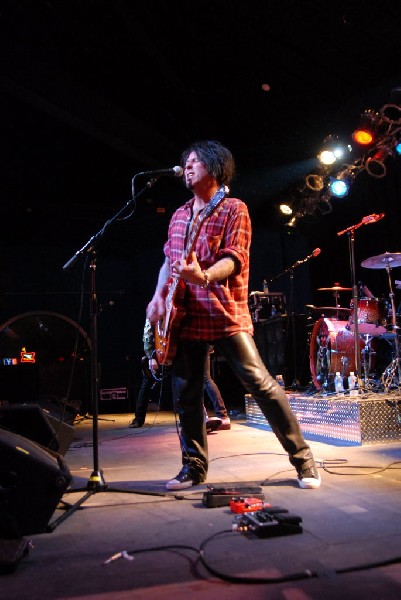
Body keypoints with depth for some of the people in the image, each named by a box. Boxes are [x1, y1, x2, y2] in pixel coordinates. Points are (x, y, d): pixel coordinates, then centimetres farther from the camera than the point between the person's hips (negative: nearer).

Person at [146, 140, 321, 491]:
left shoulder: (234, 209, -2)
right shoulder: (179, 216, 18)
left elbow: (235, 259, -14)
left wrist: (203, 277, -33)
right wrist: (159, 296, 8)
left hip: (225, 315, -6)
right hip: (185, 317, 6)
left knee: (261, 383, -8)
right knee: (186, 393, 8)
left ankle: (303, 459, 6)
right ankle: (194, 466, 23)